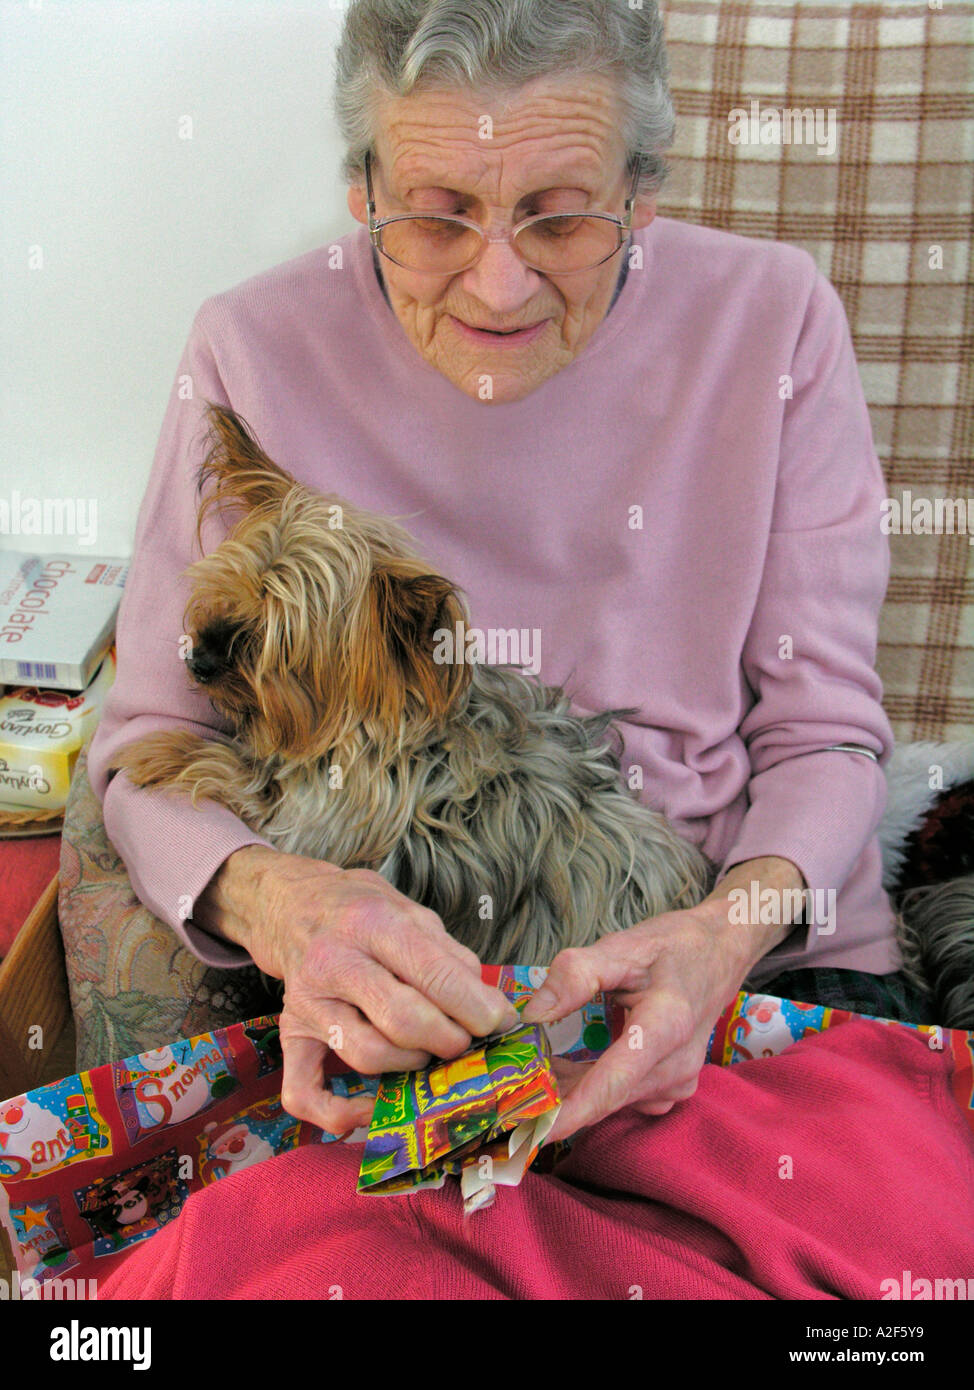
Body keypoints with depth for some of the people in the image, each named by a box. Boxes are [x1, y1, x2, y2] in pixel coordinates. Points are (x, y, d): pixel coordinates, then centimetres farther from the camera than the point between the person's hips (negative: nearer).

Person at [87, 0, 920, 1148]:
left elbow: (825, 730, 0)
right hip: (385, 996, 0)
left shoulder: (773, 322, -3)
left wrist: (734, 931, -21)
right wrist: (269, 898, -24)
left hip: (755, 945, 2)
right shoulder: (253, 352, -5)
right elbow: (149, 746, -1)